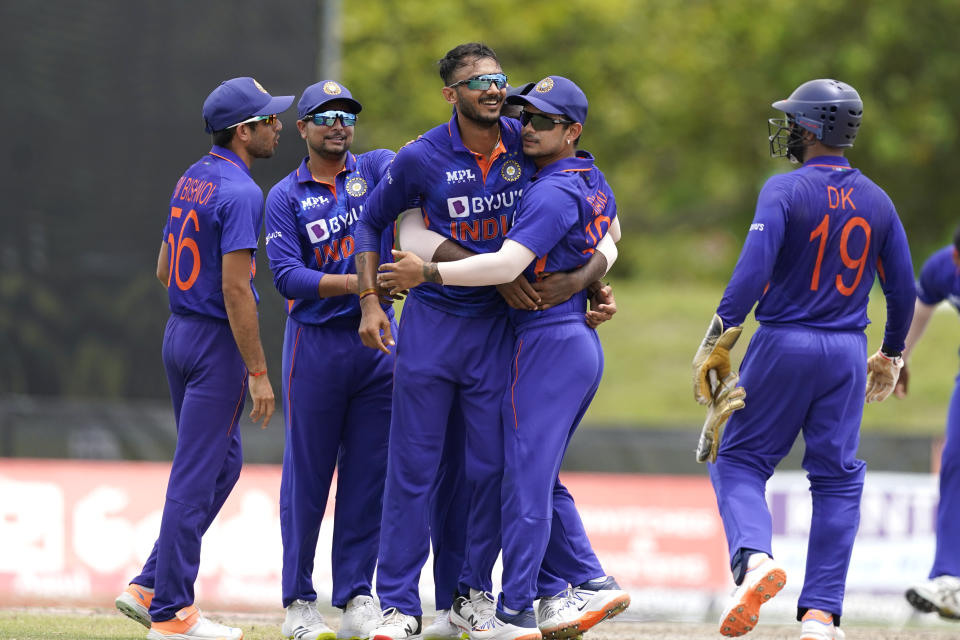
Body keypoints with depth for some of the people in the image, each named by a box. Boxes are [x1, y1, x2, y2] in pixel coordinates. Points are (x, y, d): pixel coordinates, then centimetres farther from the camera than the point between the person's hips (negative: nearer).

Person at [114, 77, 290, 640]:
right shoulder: (241, 193, -17)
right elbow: (235, 288, -22)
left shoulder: (191, 180, 11)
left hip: (178, 334, 9)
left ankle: (151, 587, 15)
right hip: (217, 343, -9)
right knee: (196, 476, -4)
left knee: (223, 462, 18)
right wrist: (258, 372, -19)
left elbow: (165, 269, 18)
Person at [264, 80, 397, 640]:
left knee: (370, 472, 2)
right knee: (308, 474, 0)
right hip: (316, 341, -3)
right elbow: (287, 275, -11)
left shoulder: (376, 168, 9)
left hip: (378, 339, 3)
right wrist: (356, 283, -22)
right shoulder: (286, 197, 1)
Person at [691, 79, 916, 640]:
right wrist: (891, 356, 23)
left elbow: (755, 266, -21)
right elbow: (903, 288, 10)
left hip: (784, 343, -4)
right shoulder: (877, 202, 6)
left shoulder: (785, 191, -9)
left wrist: (719, 337, -21)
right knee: (837, 478, 8)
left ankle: (754, 556, -21)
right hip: (848, 352, 4)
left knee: (738, 458, 7)